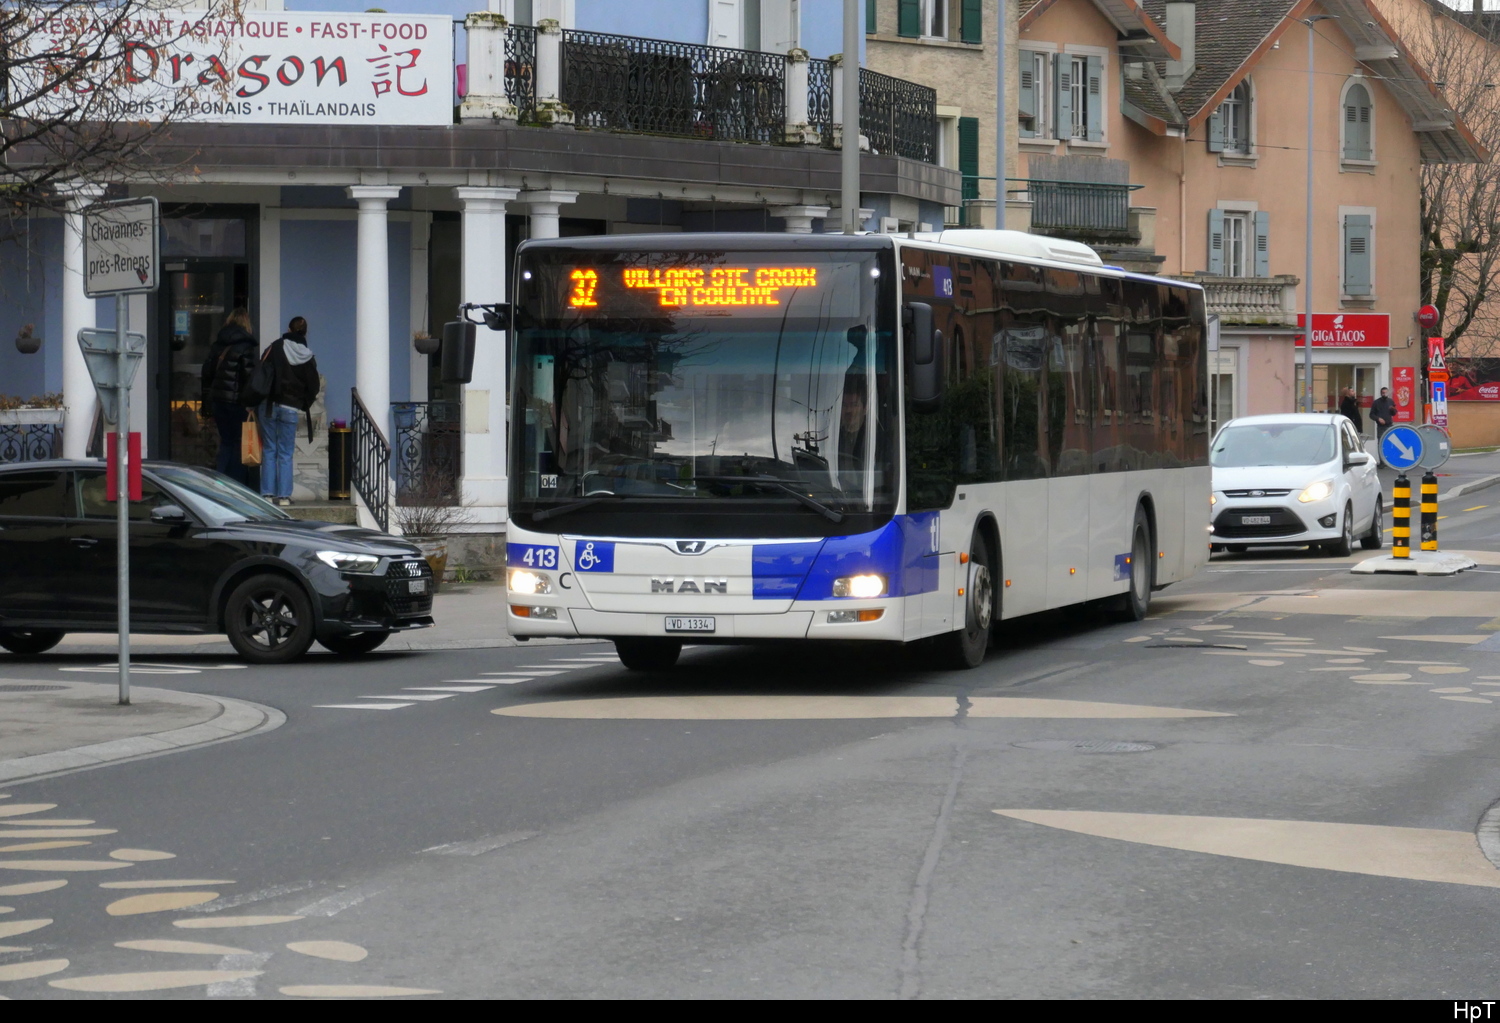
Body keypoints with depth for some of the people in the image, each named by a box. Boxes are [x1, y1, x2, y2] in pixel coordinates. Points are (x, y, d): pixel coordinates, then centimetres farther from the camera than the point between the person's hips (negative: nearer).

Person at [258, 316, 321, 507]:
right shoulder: (307, 357, 3)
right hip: (290, 408, 0)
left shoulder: (275, 348, -2)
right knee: (286, 453, 5)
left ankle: (267, 493, 3)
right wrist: (304, 403, 21)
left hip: (269, 405, 0)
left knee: (269, 450, 6)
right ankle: (284, 495, 1)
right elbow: (314, 386, 6)